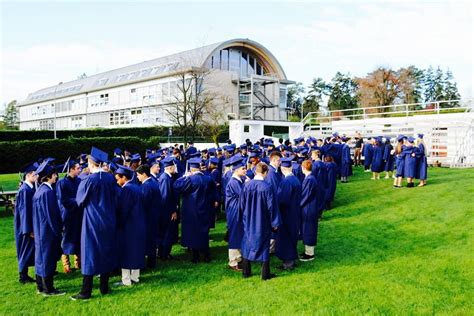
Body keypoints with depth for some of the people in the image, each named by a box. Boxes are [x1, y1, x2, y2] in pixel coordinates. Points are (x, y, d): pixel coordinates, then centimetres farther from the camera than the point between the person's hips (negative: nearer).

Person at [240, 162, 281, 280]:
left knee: (247, 245, 15)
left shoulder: (247, 185, -7)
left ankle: (246, 272, 23)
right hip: (263, 222, -3)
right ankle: (265, 274, 16)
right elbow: (271, 206, -12)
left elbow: (242, 204, 2)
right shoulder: (267, 187, -17)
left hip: (249, 222, 3)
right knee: (263, 245, 9)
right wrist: (275, 223, -2)